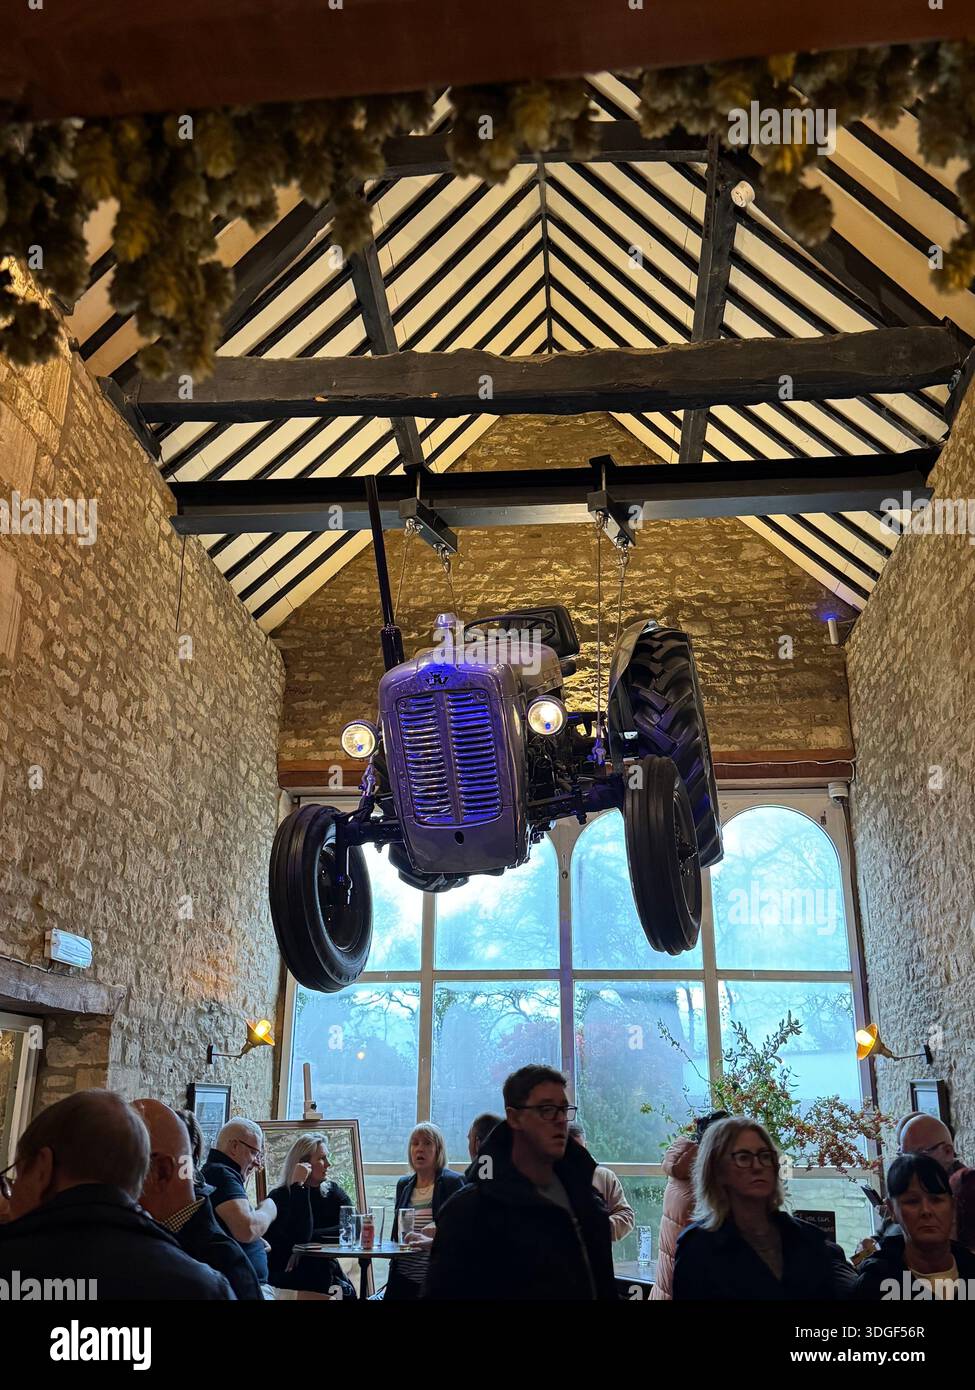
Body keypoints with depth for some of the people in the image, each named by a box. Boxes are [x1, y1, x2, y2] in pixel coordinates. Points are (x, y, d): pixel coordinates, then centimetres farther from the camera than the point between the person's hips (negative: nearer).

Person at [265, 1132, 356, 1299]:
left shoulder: (332, 1192, 9)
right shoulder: (280, 1197, -4)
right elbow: (300, 1236, -20)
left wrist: (314, 1235, -13)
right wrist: (299, 1185, -19)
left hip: (327, 1275, 5)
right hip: (289, 1280, -5)